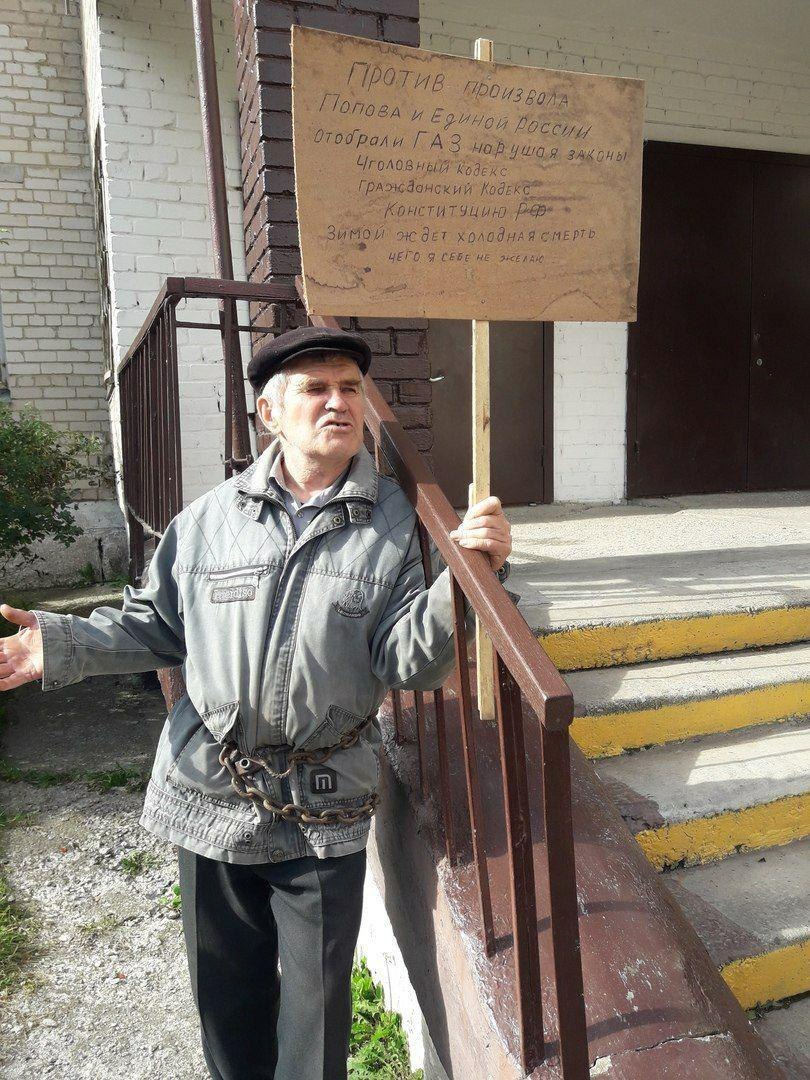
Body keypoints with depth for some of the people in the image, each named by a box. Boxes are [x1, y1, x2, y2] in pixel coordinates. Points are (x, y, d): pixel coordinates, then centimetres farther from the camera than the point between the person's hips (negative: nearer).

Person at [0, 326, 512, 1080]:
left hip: (324, 807, -1)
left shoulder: (393, 524, -5)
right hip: (209, 792, 2)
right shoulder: (210, 517, -1)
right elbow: (154, 622, 8)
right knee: (226, 987, 22)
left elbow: (407, 663, -12)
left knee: (317, 996, 15)